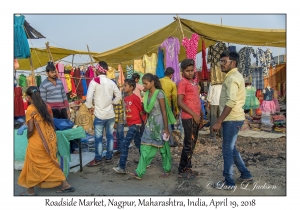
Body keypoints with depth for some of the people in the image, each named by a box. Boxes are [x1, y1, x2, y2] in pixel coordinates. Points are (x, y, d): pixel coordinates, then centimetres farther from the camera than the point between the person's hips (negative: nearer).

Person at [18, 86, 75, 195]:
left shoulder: (30, 109, -15)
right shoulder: (46, 106, 3)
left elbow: (30, 129, -17)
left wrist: (28, 138, 3)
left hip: (37, 143, -6)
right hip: (50, 140, 6)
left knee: (32, 166, 13)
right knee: (51, 163, 17)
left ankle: (30, 191, 28)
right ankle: (66, 185, 17)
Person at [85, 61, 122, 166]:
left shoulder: (94, 81, -10)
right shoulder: (111, 82, 3)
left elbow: (89, 97, -17)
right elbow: (119, 96, 9)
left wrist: (89, 107, -1)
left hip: (100, 114, -4)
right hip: (110, 114, 4)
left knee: (98, 138, 4)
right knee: (110, 136, 12)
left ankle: (98, 159, 12)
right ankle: (109, 157, 21)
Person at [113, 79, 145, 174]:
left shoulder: (135, 98, -15)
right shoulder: (126, 99, 9)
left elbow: (141, 111, -9)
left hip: (135, 124, -9)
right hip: (131, 124, 9)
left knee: (125, 144, -9)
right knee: (138, 144, 17)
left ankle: (122, 167, -4)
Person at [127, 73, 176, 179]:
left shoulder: (159, 93, -14)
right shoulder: (147, 93, 7)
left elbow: (164, 111, -14)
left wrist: (166, 128, -15)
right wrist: (146, 122, 13)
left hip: (159, 123, -7)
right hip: (150, 123, 7)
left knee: (163, 147, 8)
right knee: (145, 147, 3)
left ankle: (167, 169, 27)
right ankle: (139, 172, 6)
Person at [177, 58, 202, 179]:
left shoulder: (193, 82, 15)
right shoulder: (183, 83, -11)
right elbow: (180, 102, -18)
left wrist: (200, 115, 16)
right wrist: (194, 115, -19)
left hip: (195, 117, 9)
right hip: (189, 118, -9)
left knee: (192, 144, 14)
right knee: (189, 145, -3)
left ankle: (188, 168, 25)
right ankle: (182, 171, 8)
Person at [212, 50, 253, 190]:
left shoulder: (232, 78, -15)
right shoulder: (235, 76, 17)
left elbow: (230, 102, -25)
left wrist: (218, 122, -24)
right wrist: (221, 120, 20)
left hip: (232, 119, -10)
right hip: (234, 118, 10)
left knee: (227, 150, -1)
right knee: (231, 148, 18)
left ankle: (229, 182, 10)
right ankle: (245, 174, 28)